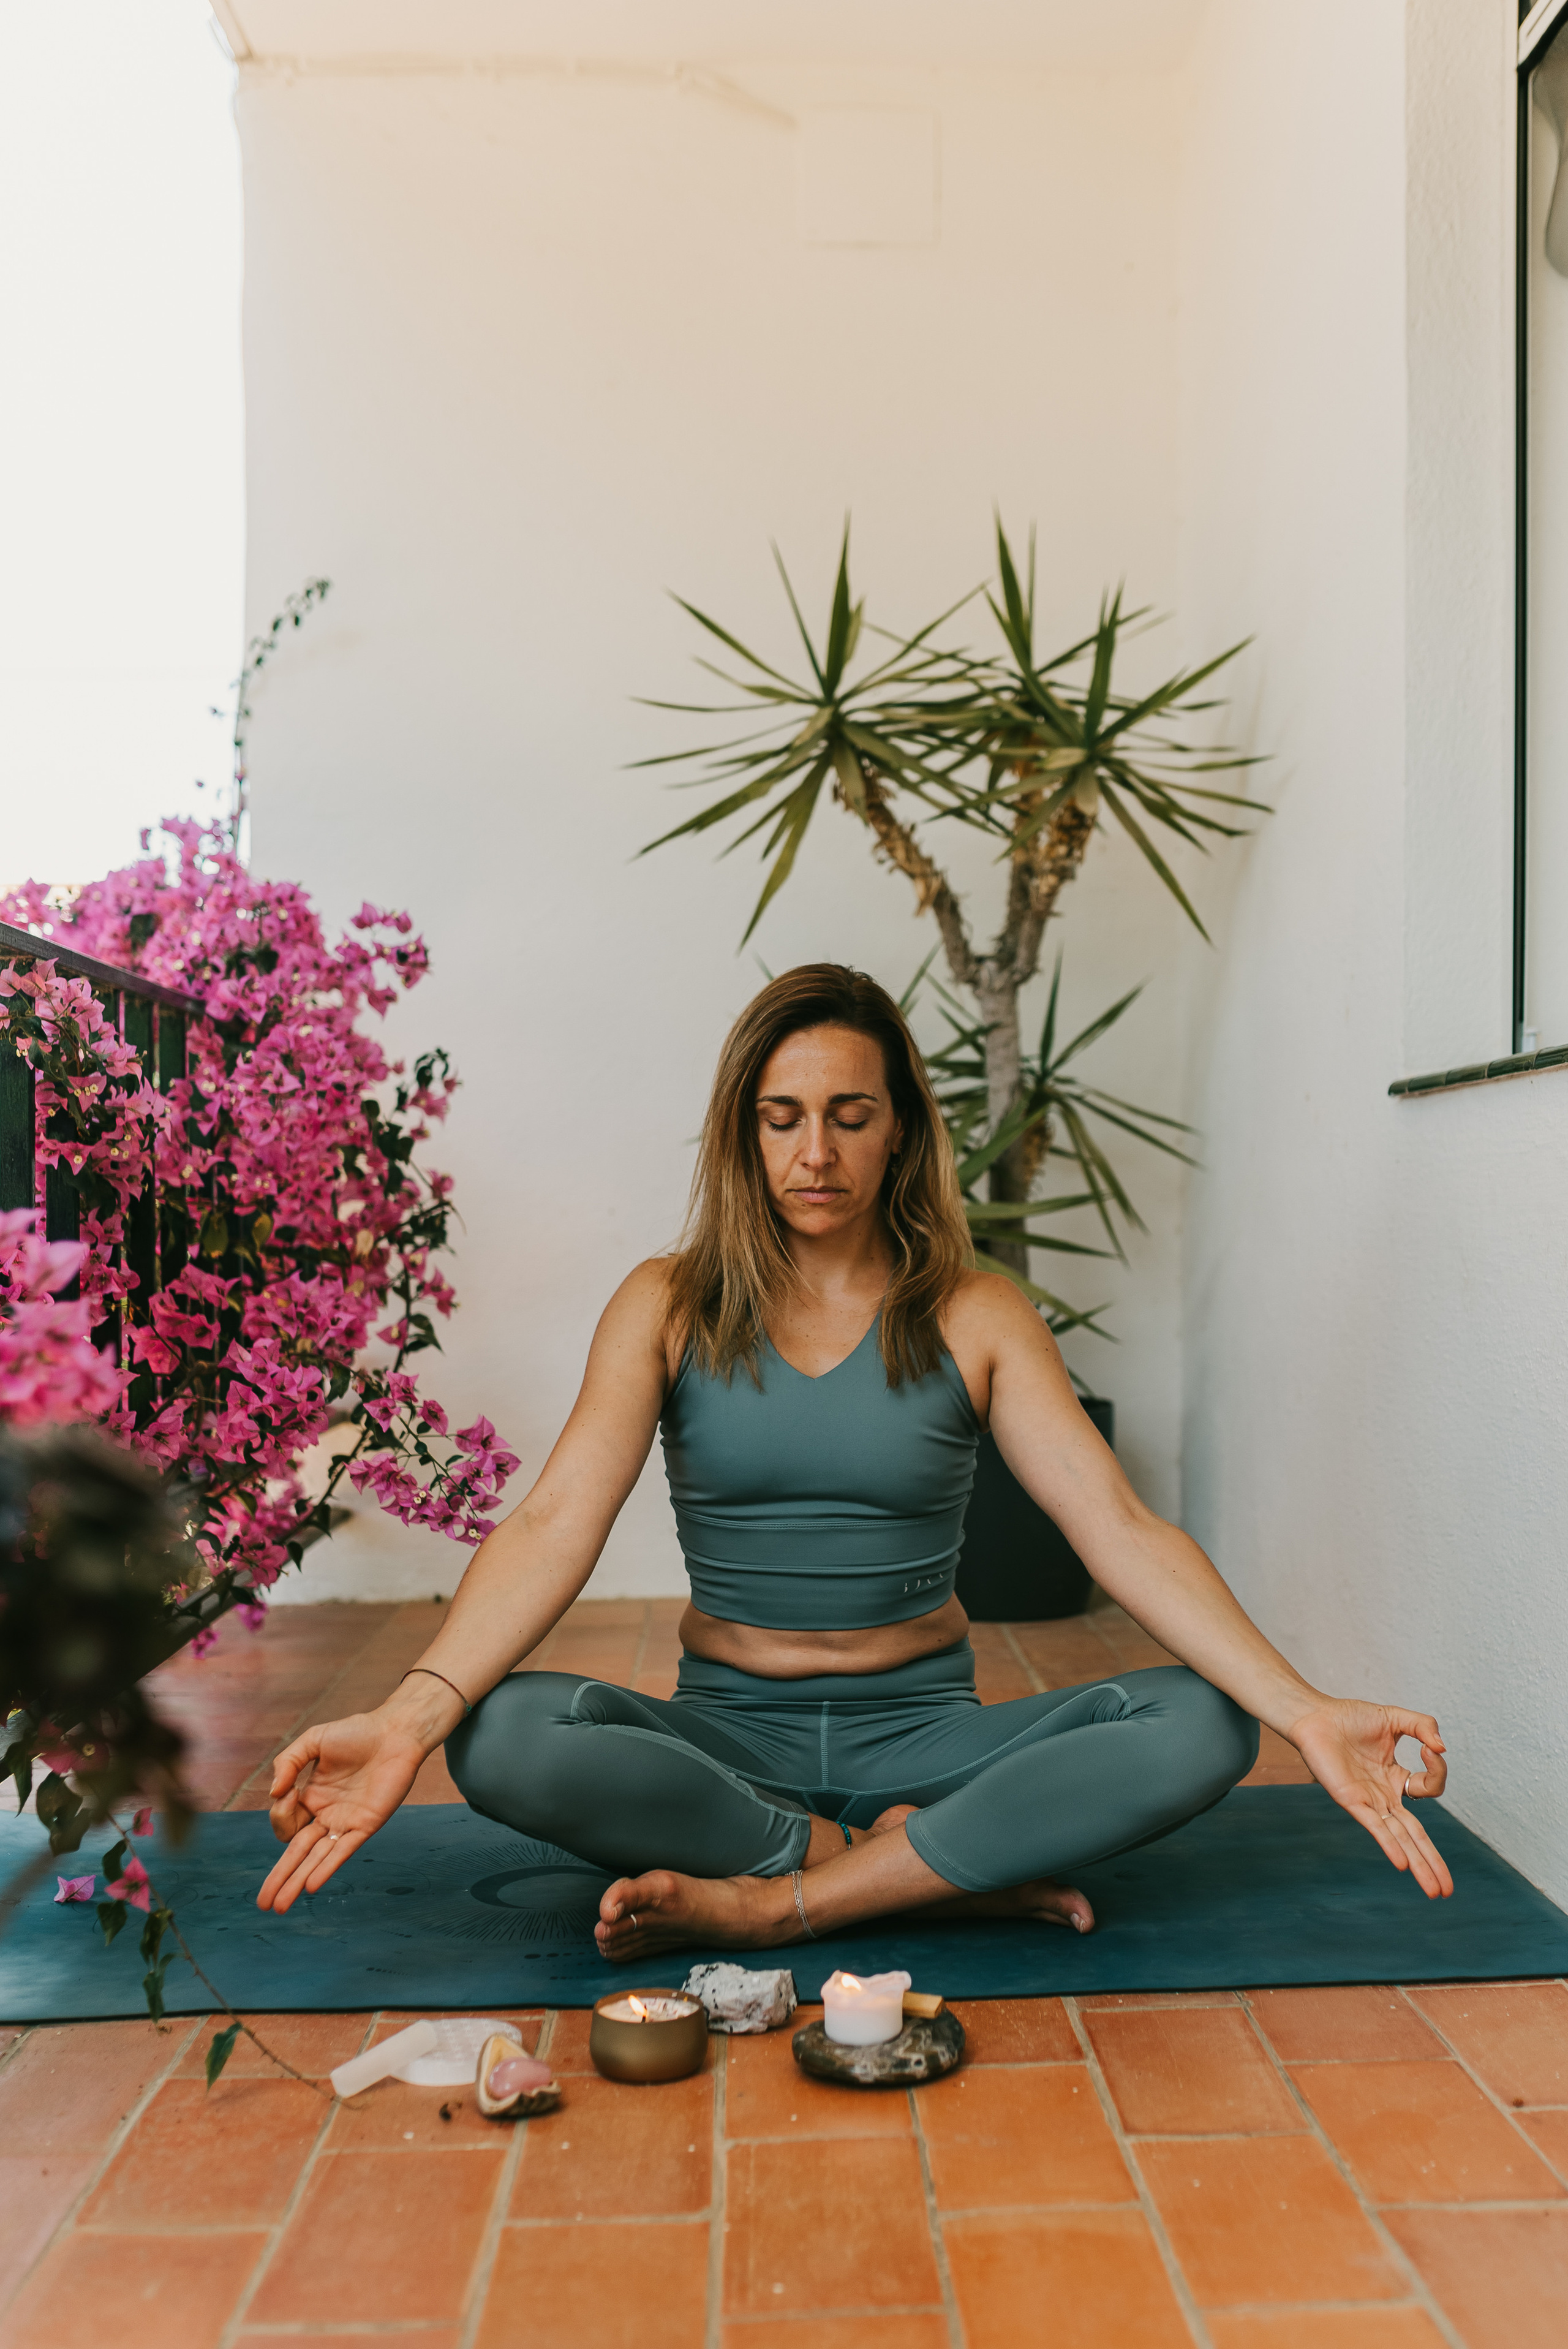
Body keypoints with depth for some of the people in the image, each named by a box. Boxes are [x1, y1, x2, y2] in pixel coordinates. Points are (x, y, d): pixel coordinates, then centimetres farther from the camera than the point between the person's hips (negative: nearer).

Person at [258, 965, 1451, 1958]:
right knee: (504, 1738, -30)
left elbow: (1122, 1528, -9)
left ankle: (778, 1902, -23)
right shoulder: (668, 1308, 0)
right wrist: (408, 1718, -29)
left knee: (1201, 1728, -24)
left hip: (922, 1728, 1)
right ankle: (957, 1873, -19)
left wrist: (1306, 1711, -23)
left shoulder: (975, 1315, 0)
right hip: (726, 1730, 0)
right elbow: (554, 1524, -12)